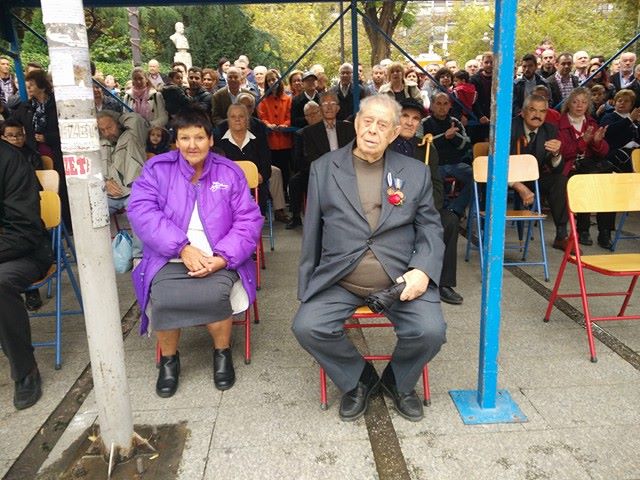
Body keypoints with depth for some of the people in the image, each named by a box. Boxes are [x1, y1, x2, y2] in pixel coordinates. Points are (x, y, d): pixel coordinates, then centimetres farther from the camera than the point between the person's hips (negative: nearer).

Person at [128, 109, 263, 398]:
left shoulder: (229, 172, 8)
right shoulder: (157, 169, 7)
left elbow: (249, 220, 1)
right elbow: (141, 211, -8)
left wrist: (222, 258, -15)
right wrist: (183, 247, -20)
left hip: (218, 261, 0)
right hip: (170, 259, 1)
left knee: (215, 294, -31)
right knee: (163, 298, -29)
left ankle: (222, 352, -1)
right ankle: (168, 358, 1)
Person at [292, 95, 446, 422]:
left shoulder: (416, 172, 9)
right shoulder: (323, 168, 7)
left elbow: (430, 228, 9)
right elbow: (312, 233, 10)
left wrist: (422, 270, -10)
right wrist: (306, 289, 9)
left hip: (400, 279, 0)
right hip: (339, 280, 0)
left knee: (430, 331, -22)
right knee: (307, 327, -22)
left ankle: (398, 381, 15)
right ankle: (359, 379, 9)